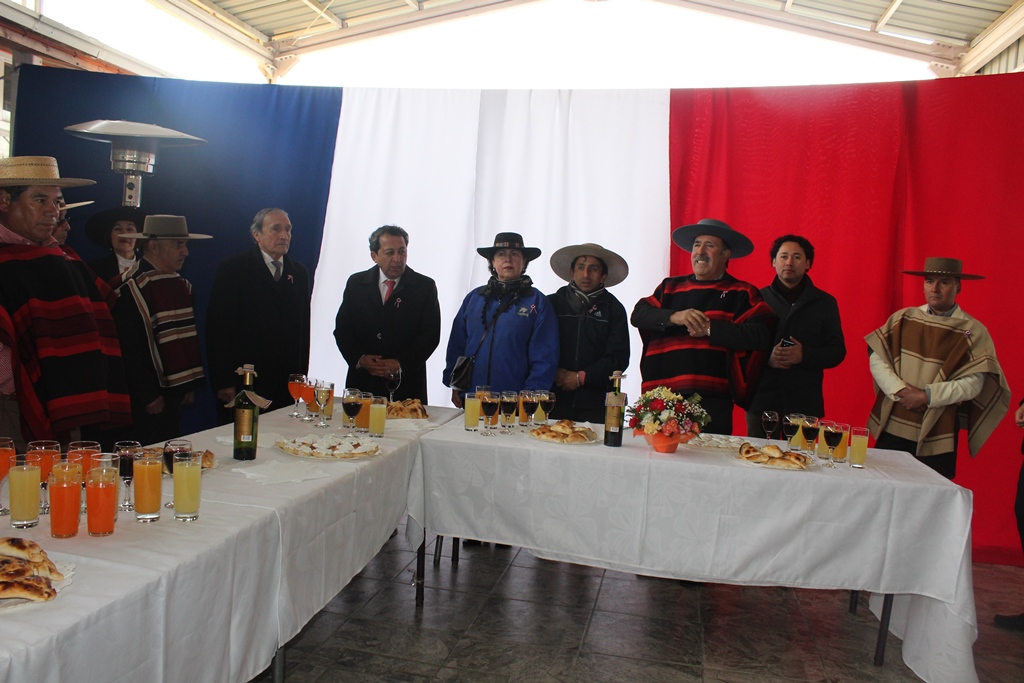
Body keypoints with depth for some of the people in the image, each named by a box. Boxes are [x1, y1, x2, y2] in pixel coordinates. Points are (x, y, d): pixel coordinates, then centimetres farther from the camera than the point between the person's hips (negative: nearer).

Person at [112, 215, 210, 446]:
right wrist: (148, 396, -15)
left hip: (174, 395, 8)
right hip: (146, 401, -8)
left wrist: (191, 385, 12)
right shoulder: (131, 289, -14)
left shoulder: (181, 286, 11)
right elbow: (129, 349, -17)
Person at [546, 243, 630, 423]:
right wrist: (553, 373, -11)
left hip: (596, 402, 0)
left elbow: (619, 359, 2)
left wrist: (582, 377, -5)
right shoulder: (553, 303, 8)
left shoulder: (614, 309, 6)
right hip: (555, 398, 0)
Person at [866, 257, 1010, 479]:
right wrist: (899, 390, -14)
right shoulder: (902, 319, 5)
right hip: (891, 427, 2)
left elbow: (973, 383, -9)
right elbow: (876, 358, -1)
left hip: (936, 436, -2)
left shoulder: (973, 331, -1)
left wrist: (928, 395, -17)